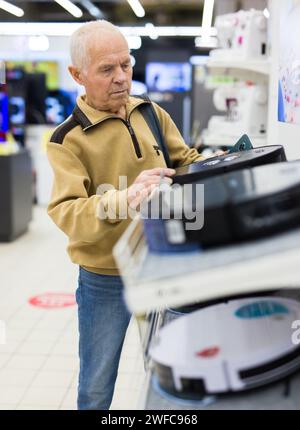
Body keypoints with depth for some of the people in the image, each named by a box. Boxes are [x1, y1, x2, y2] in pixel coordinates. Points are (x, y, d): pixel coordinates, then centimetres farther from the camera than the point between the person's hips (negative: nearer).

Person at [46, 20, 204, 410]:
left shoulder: (151, 113, 0)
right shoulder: (68, 138, -14)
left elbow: (184, 162, 9)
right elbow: (65, 212, -25)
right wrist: (122, 200, -43)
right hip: (106, 280, -4)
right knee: (97, 388, 13)